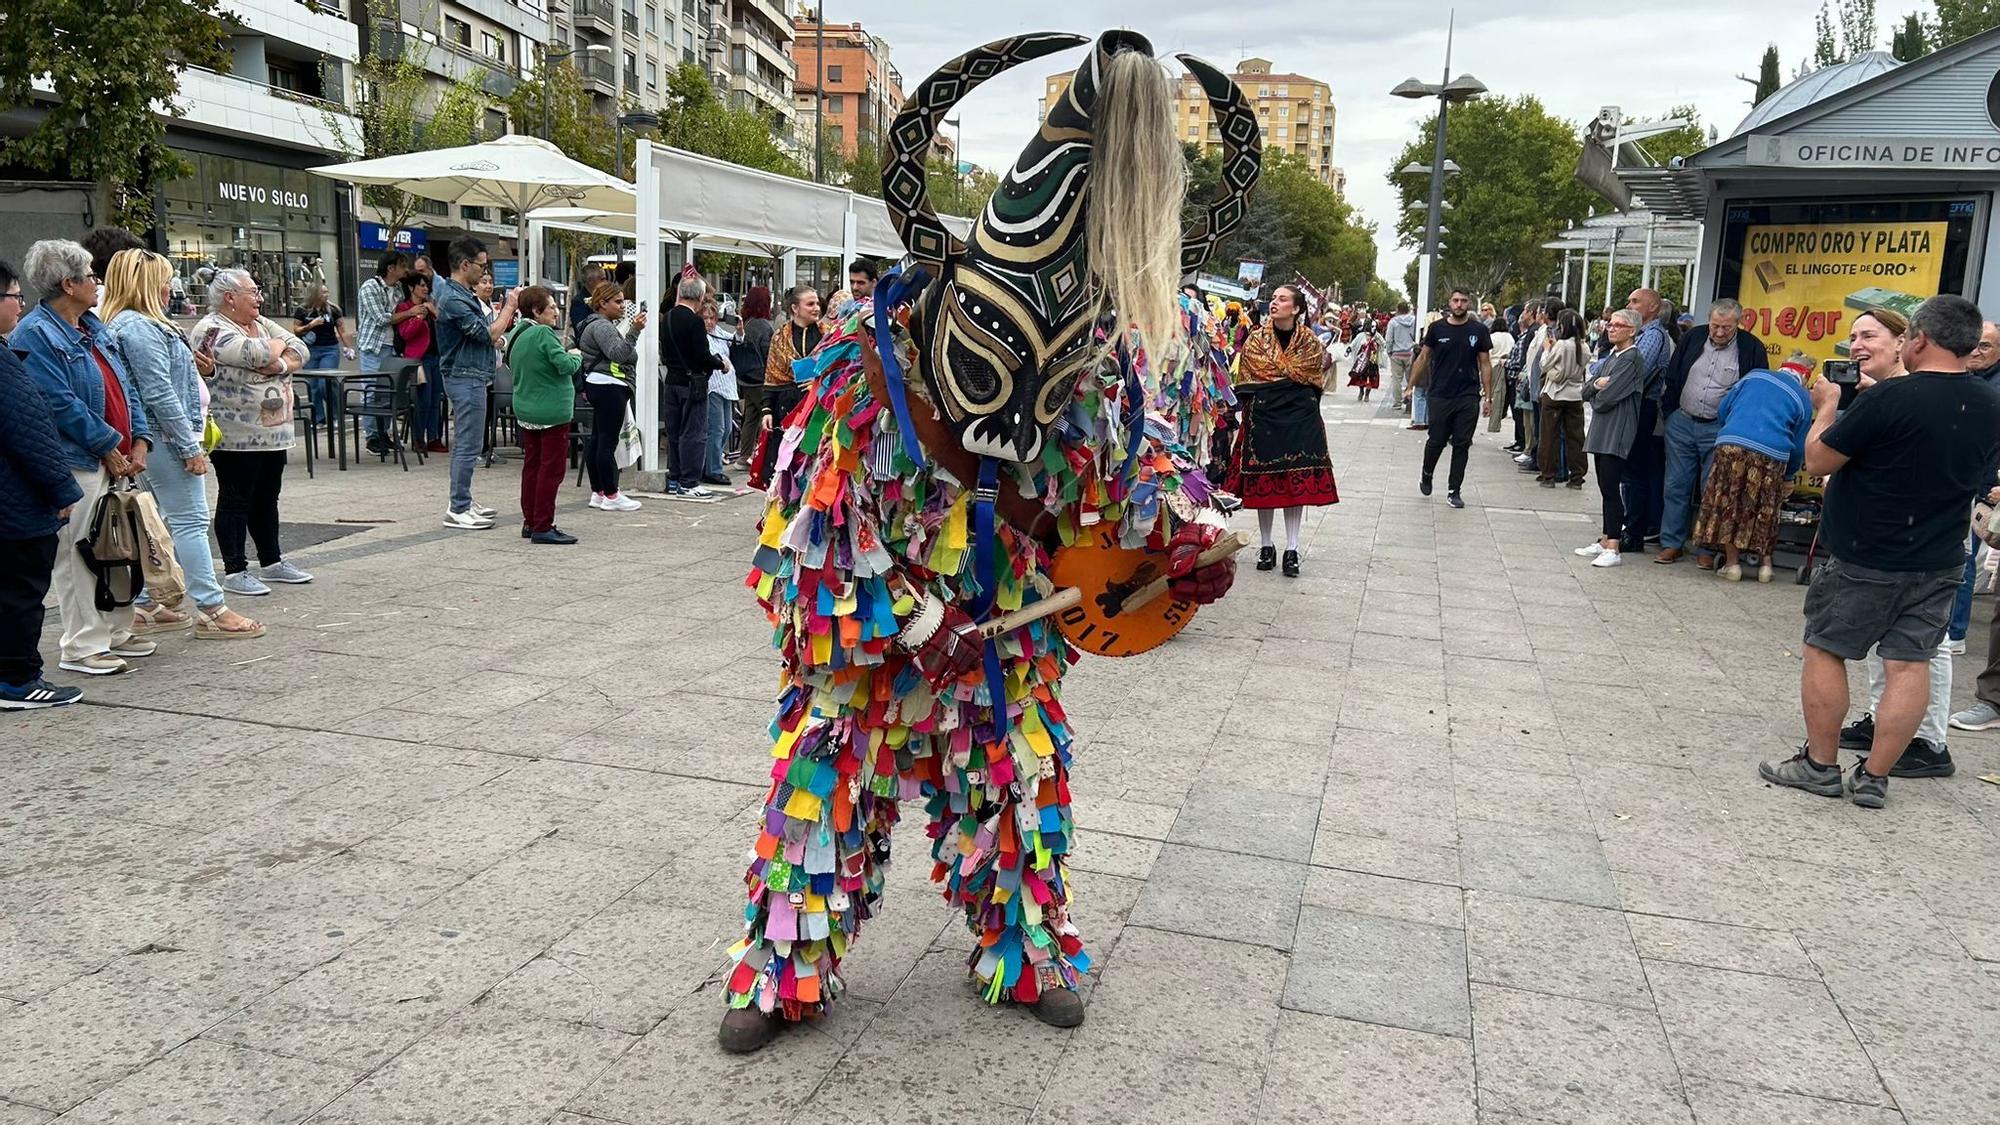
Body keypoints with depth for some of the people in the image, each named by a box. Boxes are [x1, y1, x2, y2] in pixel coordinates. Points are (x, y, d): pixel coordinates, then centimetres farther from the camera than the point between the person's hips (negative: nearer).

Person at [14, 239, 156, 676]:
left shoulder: (92, 328, 16)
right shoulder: (35, 335, -12)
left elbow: (124, 386, 16)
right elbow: (61, 404, -18)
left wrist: (139, 442, 4)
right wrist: (109, 448, -13)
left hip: (116, 460, 9)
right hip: (78, 464, -9)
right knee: (78, 556, -2)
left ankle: (115, 632, 26)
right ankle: (82, 647, 6)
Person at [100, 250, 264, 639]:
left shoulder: (128, 325, 15)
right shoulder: (141, 328, -17)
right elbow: (160, 394, -20)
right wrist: (190, 446, -18)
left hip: (155, 440, 11)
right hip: (166, 438, -11)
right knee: (191, 521, -7)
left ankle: (146, 606, 21)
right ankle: (212, 610, -4)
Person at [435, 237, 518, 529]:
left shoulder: (461, 294, 14)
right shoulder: (454, 299, -18)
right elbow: (489, 334, -20)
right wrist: (509, 307, -10)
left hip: (470, 376, 11)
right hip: (466, 378, -11)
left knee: (465, 443, 15)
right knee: (469, 445, -8)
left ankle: (462, 502, 22)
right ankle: (458, 510, -4)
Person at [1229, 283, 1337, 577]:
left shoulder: (1310, 341, 3)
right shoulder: (1257, 339, 3)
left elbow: (1314, 380, 3)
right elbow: (1246, 383, 2)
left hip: (1300, 417, 0)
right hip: (1263, 417, 0)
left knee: (1298, 483, 0)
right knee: (1263, 482, 3)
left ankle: (1292, 549, 7)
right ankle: (1266, 546, 15)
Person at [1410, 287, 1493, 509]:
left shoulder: (1479, 331, 2)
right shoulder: (1437, 328, 1)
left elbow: (1485, 364, 6)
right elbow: (1423, 357, 7)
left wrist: (1488, 395, 2)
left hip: (1468, 397, 1)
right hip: (1440, 395, -1)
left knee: (1462, 444, 3)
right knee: (1436, 440, 3)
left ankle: (1453, 491, 11)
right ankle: (1426, 476, 31)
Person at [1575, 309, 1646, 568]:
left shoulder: (1632, 358, -11)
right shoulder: (1610, 357, 17)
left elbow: (1607, 398, -18)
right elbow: (1586, 391, 11)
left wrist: (1596, 399, 3)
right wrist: (1596, 383, -9)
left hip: (1617, 432, -9)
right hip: (1602, 431, 9)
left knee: (1611, 488, -9)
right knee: (1605, 488, 12)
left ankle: (1614, 549, -7)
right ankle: (1605, 540, 19)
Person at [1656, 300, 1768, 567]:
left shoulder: (1751, 349, -4)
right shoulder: (1692, 339, 4)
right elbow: (1671, 377, 11)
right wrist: (1669, 412, 7)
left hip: (1720, 430, -3)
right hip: (1682, 424, 3)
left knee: (1711, 490, 1)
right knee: (1676, 486, 5)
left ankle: (1706, 549, 9)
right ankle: (1672, 543, 13)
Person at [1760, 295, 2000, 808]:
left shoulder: (1889, 398, -20)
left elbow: (1818, 461, -14)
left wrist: (1827, 407, 3)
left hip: (1865, 560, -6)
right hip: (1939, 564, 6)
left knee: (1824, 651, 7)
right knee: (1908, 665, 8)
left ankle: (1820, 764, 12)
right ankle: (1874, 778, 12)